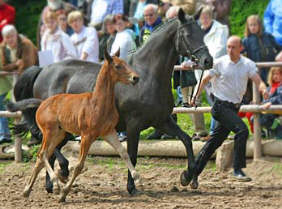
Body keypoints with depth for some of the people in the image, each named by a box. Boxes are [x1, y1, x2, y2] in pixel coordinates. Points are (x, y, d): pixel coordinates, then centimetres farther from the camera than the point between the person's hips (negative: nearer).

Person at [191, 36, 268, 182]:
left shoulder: (248, 64, 3)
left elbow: (258, 81, -8)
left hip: (234, 108, 5)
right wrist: (196, 96, -6)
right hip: (221, 106, -5)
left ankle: (194, 172, 20)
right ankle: (238, 169, -23)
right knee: (242, 130, -25)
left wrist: (263, 89, -30)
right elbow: (205, 80, 4)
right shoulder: (219, 63, -6)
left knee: (215, 141, 10)